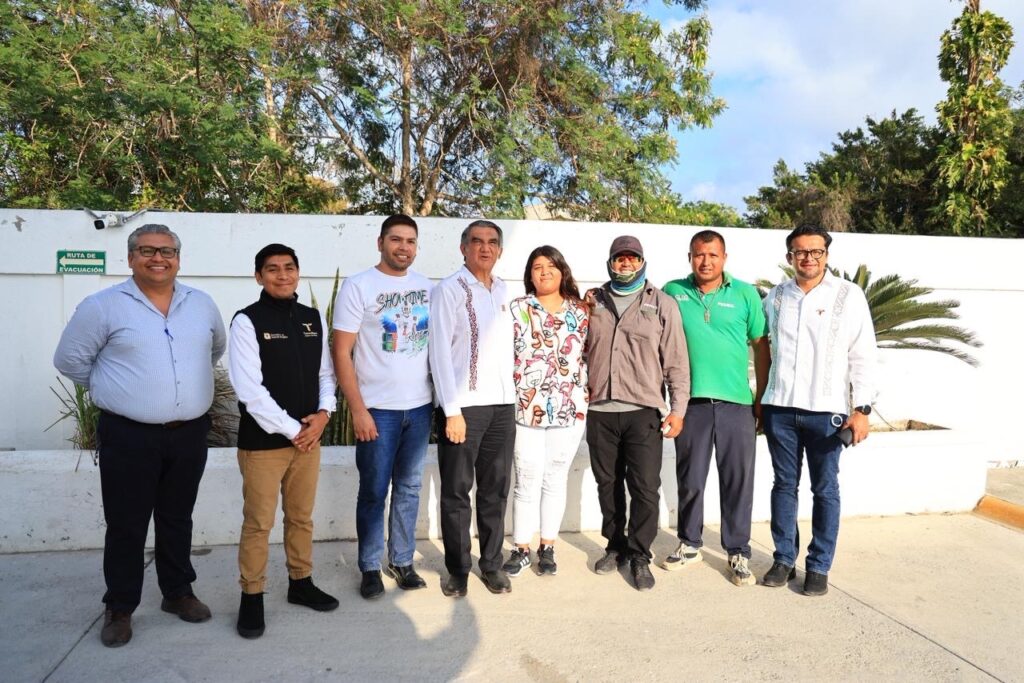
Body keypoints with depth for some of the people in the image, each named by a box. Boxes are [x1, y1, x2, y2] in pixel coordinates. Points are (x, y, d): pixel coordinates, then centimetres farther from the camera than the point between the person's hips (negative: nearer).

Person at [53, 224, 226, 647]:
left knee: (177, 520, 16)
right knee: (126, 526, 6)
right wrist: (115, 389, 5)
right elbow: (69, 359, 1)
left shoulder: (202, 304, 5)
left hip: (189, 434, 4)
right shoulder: (103, 306, -6)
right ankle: (120, 608, 23)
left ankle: (178, 593, 32)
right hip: (128, 436, -3)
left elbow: (216, 349, 21)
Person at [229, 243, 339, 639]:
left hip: (309, 436, 5)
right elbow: (249, 389, -16)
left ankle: (301, 583, 33)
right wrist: (292, 429, -15)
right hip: (263, 440, -5)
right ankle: (252, 596, 21)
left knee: (302, 517, 17)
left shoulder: (314, 319, 8)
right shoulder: (248, 321, -9)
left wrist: (323, 413, -6)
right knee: (258, 523, 5)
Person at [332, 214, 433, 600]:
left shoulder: (427, 287, 6)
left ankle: (401, 561, 29)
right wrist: (358, 410, -13)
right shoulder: (358, 287, -7)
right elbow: (342, 353, -8)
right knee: (374, 491, 6)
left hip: (421, 406, 4)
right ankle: (370, 567, 23)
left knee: (409, 488, 14)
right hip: (378, 408, -4)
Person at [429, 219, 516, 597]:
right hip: (463, 405, -5)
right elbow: (439, 352, -10)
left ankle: (491, 563, 26)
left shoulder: (503, 290, 12)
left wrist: (510, 396, 8)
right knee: (457, 491, 6)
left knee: (495, 489, 12)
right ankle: (457, 568, 21)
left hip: (502, 403, 5)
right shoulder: (449, 290, -6)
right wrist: (452, 410, -14)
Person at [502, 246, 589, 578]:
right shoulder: (517, 309, 1)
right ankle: (521, 549, 17)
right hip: (526, 410, -2)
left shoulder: (579, 311, 8)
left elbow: (587, 356, 11)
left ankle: (547, 548, 23)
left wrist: (586, 399, 6)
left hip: (569, 410, 2)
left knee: (556, 480, 11)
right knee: (527, 482, 3)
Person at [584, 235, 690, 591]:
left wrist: (678, 408, -3)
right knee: (608, 483, 13)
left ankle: (639, 555, 16)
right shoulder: (592, 301, 11)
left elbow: (676, 361, 2)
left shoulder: (663, 304, 4)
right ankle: (616, 545, 30)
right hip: (600, 411, 3)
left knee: (645, 487, -1)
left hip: (644, 412, -2)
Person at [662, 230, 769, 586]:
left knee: (738, 480, 7)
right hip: (690, 400, 0)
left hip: (737, 401, 0)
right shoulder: (672, 292, 3)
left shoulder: (745, 294, 2)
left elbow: (761, 346, 5)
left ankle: (738, 552, 22)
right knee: (690, 479, 11)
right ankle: (689, 544, 28)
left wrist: (762, 398, 4)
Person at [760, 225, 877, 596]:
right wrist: (761, 400, 13)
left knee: (825, 490, 6)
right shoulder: (776, 296, 8)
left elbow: (863, 356, -3)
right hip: (779, 408, 3)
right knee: (784, 485, 10)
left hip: (826, 410, -3)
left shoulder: (849, 295, -1)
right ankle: (784, 559, 22)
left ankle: (819, 566, 17)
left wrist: (862, 408, -9)